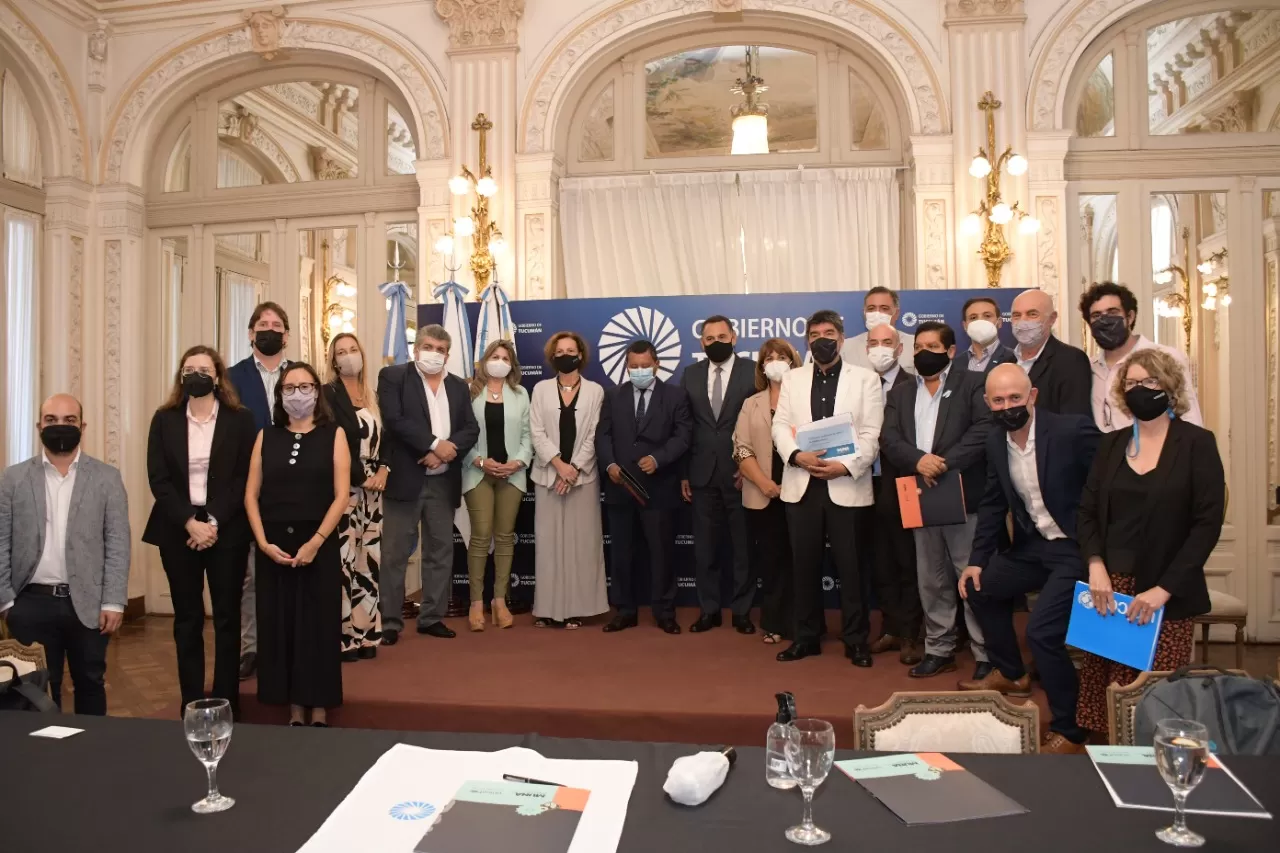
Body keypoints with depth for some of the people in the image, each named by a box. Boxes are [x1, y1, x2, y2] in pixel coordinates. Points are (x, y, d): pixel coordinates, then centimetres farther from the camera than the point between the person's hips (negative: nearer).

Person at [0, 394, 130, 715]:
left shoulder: (106, 478, 1)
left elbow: (117, 544, -2)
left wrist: (113, 603, -7)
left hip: (87, 604, 0)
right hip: (31, 603, 1)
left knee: (90, 685, 11)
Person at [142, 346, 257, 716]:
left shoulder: (240, 420, 0)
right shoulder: (164, 420, 5)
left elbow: (244, 479, -4)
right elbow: (158, 479, -1)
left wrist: (214, 523, -13)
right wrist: (190, 522, -13)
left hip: (226, 530, -1)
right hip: (179, 530, 2)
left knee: (227, 617, 4)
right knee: (187, 619, 7)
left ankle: (227, 704, 13)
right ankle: (191, 705, 15)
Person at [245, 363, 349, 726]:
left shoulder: (333, 435, 1)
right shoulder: (267, 436, 9)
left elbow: (342, 495, -5)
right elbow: (251, 495, 5)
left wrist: (315, 542, -13)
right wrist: (264, 542, -7)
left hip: (319, 545, -2)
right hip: (274, 547, 3)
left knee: (318, 626, 2)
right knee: (280, 627, 6)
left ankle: (319, 714, 14)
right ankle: (294, 712, 18)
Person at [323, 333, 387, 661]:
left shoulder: (373, 396, 15)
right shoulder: (328, 394, -4)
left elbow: (384, 438, 16)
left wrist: (383, 470, -3)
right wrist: (362, 477, -12)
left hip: (372, 489, 6)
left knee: (368, 559, 6)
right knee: (344, 561, -8)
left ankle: (365, 632, 12)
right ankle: (343, 637, -1)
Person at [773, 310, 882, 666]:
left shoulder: (865, 379, 6)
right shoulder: (793, 379, 14)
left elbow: (871, 434, -2)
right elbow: (780, 426, 5)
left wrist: (846, 466, -17)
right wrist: (797, 455, -14)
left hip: (847, 485, -2)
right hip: (801, 484, 3)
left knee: (850, 566, 2)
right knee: (804, 564, 7)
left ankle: (856, 640, 14)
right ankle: (806, 636, 19)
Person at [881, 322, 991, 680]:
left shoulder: (973, 383, 2)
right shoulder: (900, 393, 15)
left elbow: (985, 429, -12)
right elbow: (888, 439, 3)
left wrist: (945, 462, -21)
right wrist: (918, 460, -16)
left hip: (964, 495, -5)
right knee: (931, 581, 11)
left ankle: (987, 655, 9)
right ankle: (939, 649, 22)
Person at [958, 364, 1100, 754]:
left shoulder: (1074, 430, -20)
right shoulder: (996, 443, 2)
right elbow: (992, 505, 11)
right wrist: (976, 560, 7)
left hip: (1078, 547, -8)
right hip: (1035, 546, 8)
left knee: (1042, 630, -20)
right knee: (979, 585, 19)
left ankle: (1069, 731, 2)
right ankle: (1010, 674, 41)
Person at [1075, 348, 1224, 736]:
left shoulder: (1197, 443, -2)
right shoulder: (1111, 444, 11)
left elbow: (1207, 523, -7)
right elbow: (1087, 511, 9)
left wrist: (1163, 589, -14)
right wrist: (1096, 566, -9)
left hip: (1166, 594, -3)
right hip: (1109, 587, 3)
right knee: (1104, 690, 1)